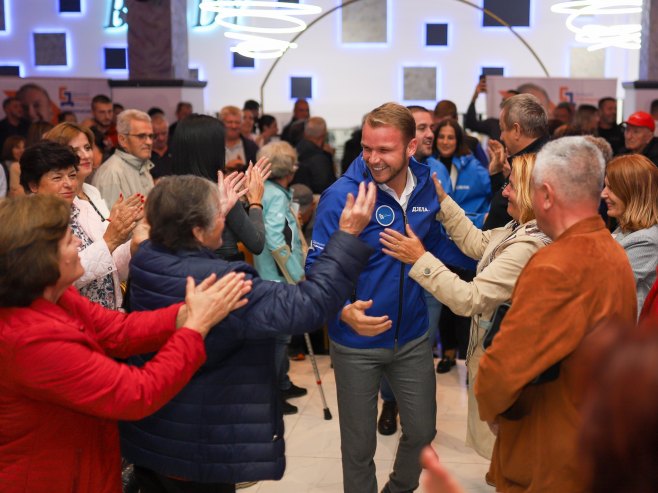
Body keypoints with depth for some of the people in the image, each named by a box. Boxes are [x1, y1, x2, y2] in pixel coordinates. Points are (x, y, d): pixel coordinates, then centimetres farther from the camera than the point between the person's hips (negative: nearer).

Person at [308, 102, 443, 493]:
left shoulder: (429, 187, -4)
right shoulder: (342, 195, -18)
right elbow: (317, 267, -18)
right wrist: (344, 310, -35)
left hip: (413, 336, 4)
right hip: (357, 343, -4)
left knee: (423, 431, 18)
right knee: (359, 445, 11)